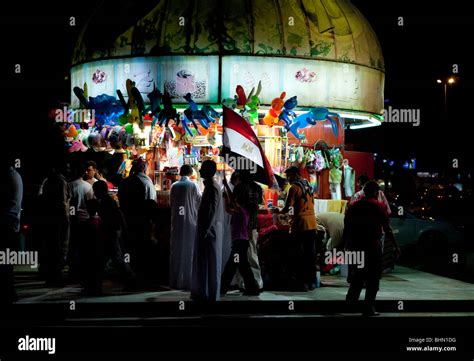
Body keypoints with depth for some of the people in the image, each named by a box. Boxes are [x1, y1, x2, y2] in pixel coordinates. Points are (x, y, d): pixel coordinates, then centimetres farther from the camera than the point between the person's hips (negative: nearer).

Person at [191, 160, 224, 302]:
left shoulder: (212, 188, -17)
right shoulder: (211, 186, 13)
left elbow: (212, 212, -21)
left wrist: (204, 232, -20)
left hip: (209, 230, -9)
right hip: (207, 229, 9)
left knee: (210, 263, -3)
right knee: (204, 262, 14)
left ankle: (210, 295, 4)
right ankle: (203, 293, 21)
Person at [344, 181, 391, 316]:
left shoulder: (354, 206, 9)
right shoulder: (378, 206, -4)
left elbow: (346, 229, 9)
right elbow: (387, 228, -6)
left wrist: (345, 245, 16)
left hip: (355, 245, 5)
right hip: (372, 246, -5)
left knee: (358, 274, 20)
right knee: (373, 278, 2)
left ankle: (351, 298, 17)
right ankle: (368, 307, 0)